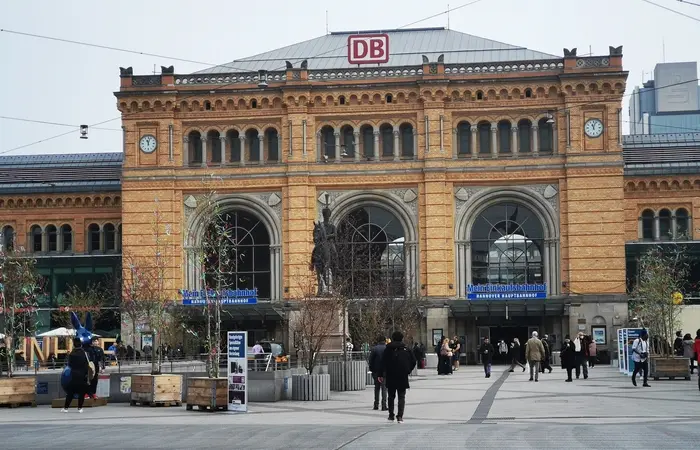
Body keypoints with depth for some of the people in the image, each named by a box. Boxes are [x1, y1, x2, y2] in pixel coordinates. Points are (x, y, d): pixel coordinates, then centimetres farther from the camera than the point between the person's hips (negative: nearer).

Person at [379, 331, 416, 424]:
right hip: (403, 377, 0)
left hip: (391, 377, 0)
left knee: (391, 396, 13)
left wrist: (383, 375, -2)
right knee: (401, 397, 4)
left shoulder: (388, 349, -1)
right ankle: (400, 416, -7)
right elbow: (413, 362, 3)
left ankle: (391, 415, 13)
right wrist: (408, 371, 13)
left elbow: (383, 363, -6)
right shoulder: (406, 349, 3)